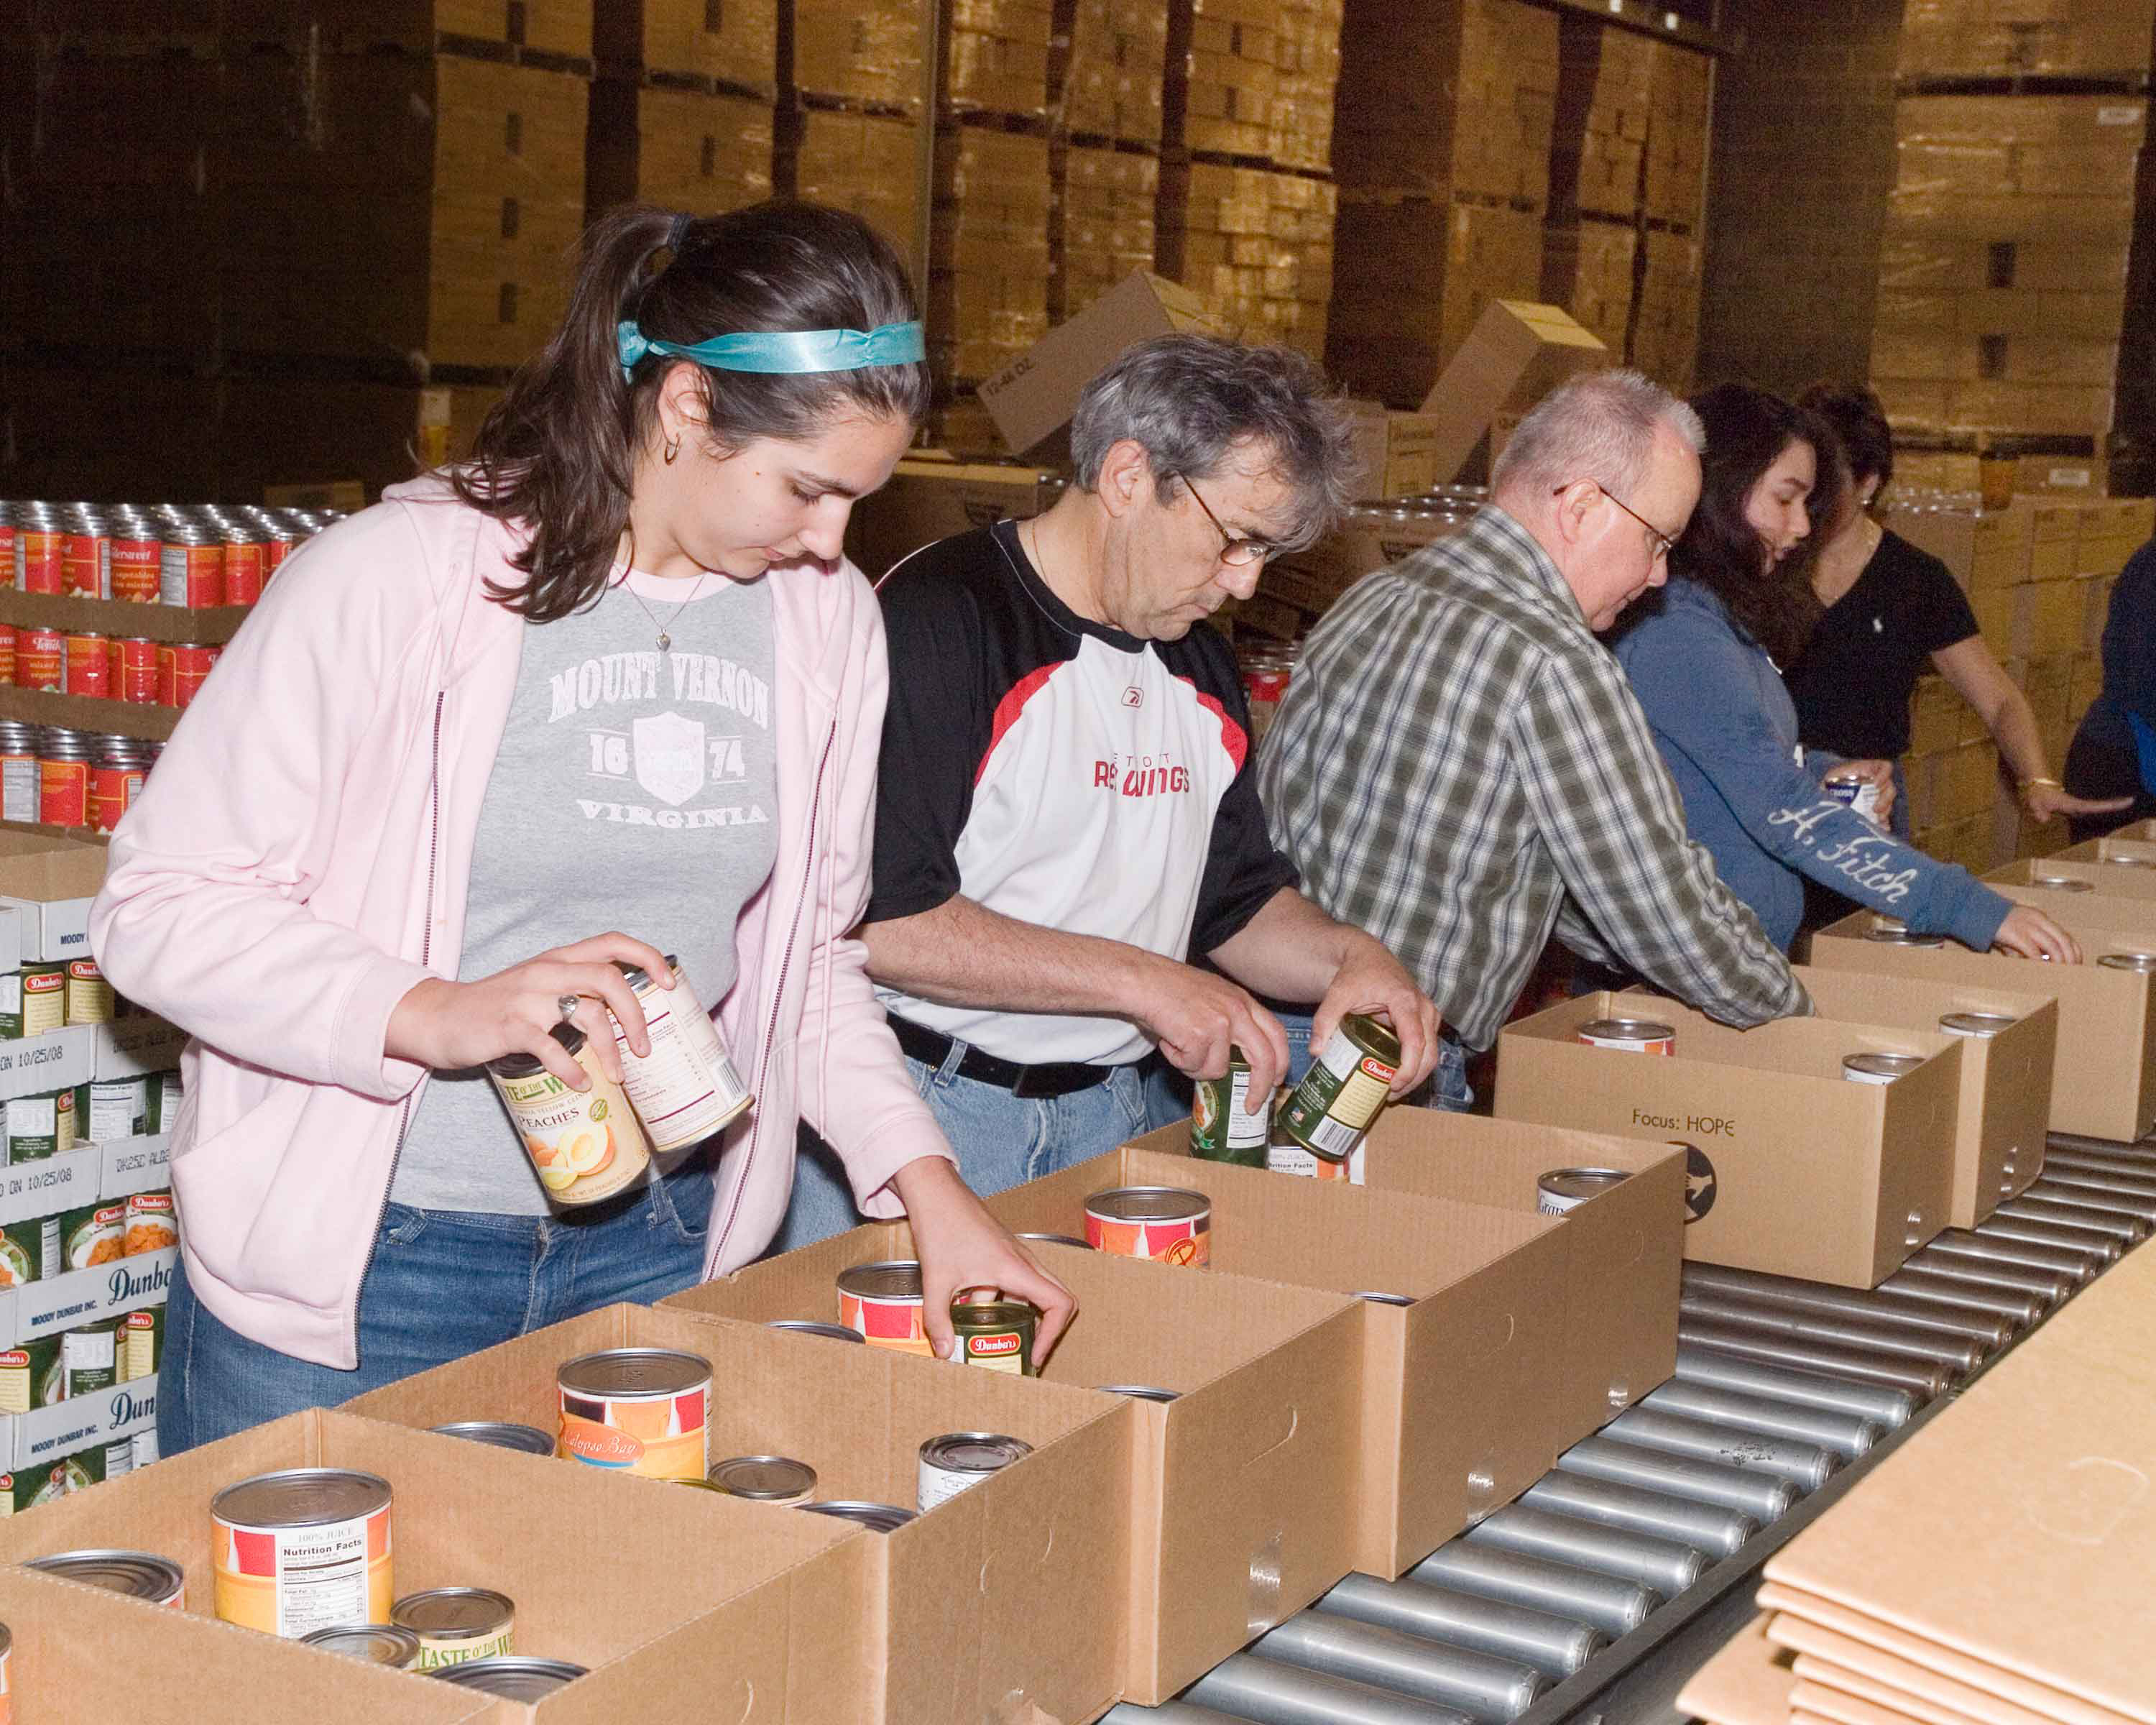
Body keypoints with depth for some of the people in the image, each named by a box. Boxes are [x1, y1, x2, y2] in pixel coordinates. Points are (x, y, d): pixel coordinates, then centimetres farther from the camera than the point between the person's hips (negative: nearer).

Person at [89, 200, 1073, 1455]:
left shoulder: (830, 619, 3)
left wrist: (929, 1182, -1)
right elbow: (162, 905, -13)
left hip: (657, 1252, 4)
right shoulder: (400, 577, -14)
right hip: (358, 1259, -4)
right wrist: (435, 1014, -26)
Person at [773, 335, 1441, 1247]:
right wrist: (1139, 980, -18)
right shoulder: (939, 618, -13)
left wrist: (1348, 956, 1)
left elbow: (1240, 899, 23)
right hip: (921, 1100, -7)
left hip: (1105, 1114, 7)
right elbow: (874, 920, -21)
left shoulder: (1203, 671, 14)